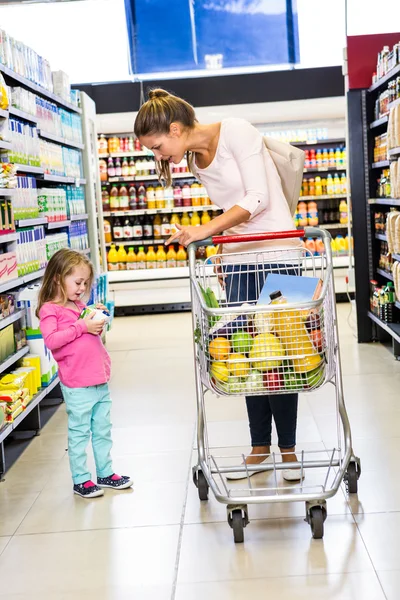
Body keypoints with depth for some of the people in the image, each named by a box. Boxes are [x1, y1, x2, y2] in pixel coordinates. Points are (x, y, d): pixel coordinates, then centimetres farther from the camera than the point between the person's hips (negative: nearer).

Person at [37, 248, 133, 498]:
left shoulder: (80, 305, 13)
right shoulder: (50, 309, -10)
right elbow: (51, 340, -23)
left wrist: (97, 323, 6)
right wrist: (81, 326, -22)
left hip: (100, 381, 8)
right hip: (77, 386, -8)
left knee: (103, 430, 16)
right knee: (80, 433, 4)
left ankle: (106, 473, 28)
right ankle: (81, 480, 16)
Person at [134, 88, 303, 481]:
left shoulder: (236, 132, -13)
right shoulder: (195, 161, 9)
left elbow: (258, 198, -19)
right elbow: (230, 209, 12)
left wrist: (205, 230, -21)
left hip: (277, 252, -6)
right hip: (239, 258, 7)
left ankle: (287, 447, 11)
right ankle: (260, 446, 17)